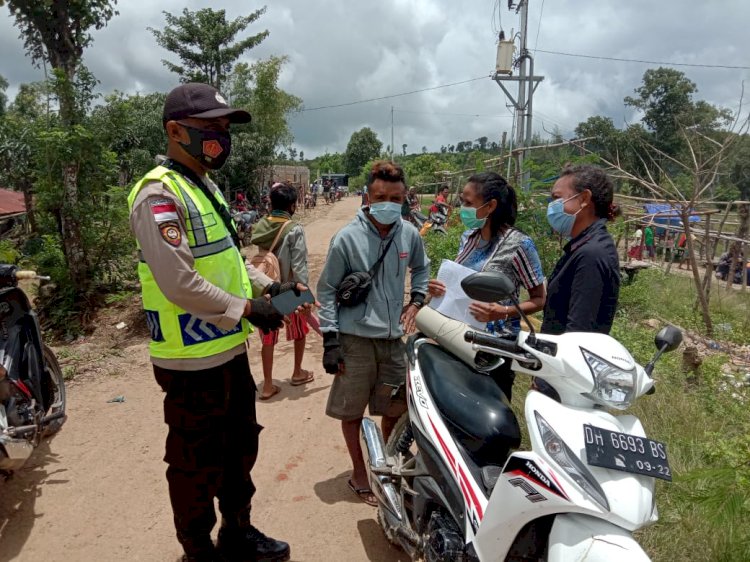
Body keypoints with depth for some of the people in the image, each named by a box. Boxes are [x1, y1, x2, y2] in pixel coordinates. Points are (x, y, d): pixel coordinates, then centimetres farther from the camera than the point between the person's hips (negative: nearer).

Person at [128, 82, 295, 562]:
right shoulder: (160, 194, -18)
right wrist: (246, 309, -19)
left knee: (240, 448, 23)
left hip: (230, 349, 10)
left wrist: (264, 284, 6)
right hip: (193, 360, -10)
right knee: (198, 465, 9)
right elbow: (179, 282, -26)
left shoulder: (206, 187, 13)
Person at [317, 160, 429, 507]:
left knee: (395, 409, 16)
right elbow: (327, 289, -5)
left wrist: (417, 300, 6)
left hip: (393, 338, 4)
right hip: (355, 339, -4)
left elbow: (421, 268, 22)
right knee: (352, 410, 7)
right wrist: (330, 339, -9)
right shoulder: (347, 238, -11)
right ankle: (359, 473, 29)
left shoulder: (409, 235, 0)